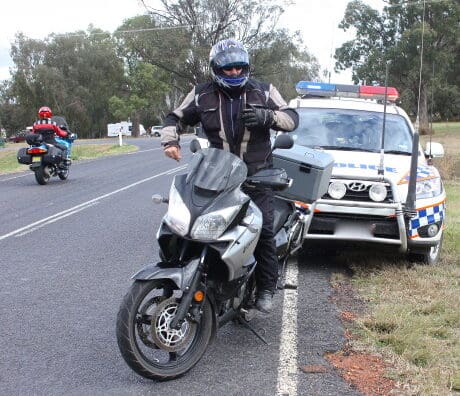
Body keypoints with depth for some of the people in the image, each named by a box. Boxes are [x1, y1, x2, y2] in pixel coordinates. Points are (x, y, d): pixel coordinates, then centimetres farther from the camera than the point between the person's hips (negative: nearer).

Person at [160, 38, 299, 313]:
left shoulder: (264, 91, 5)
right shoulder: (202, 95, 7)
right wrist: (170, 140, -5)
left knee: (264, 230, -8)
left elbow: (292, 118, 2)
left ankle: (266, 289, 5)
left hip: (257, 175, -1)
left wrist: (267, 116, -19)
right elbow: (175, 118, 16)